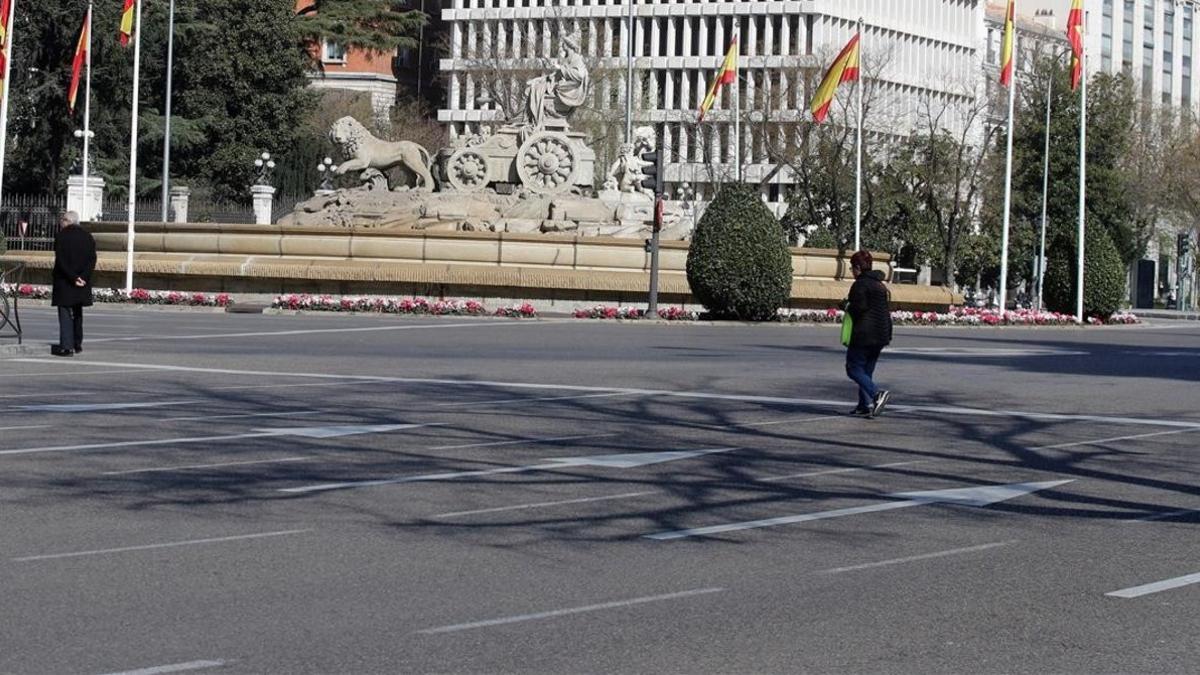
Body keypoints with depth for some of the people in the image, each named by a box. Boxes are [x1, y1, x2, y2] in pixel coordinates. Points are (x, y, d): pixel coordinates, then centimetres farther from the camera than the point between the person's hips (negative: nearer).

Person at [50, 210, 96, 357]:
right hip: (83, 282, 6)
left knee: (65, 312, -5)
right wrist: (83, 277, -8)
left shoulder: (61, 236, -8)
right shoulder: (88, 236, 8)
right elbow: (92, 259, 0)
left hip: (64, 280, -5)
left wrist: (73, 278, -15)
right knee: (77, 312, 19)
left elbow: (61, 261, -16)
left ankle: (66, 346, -11)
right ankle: (77, 344, 26)